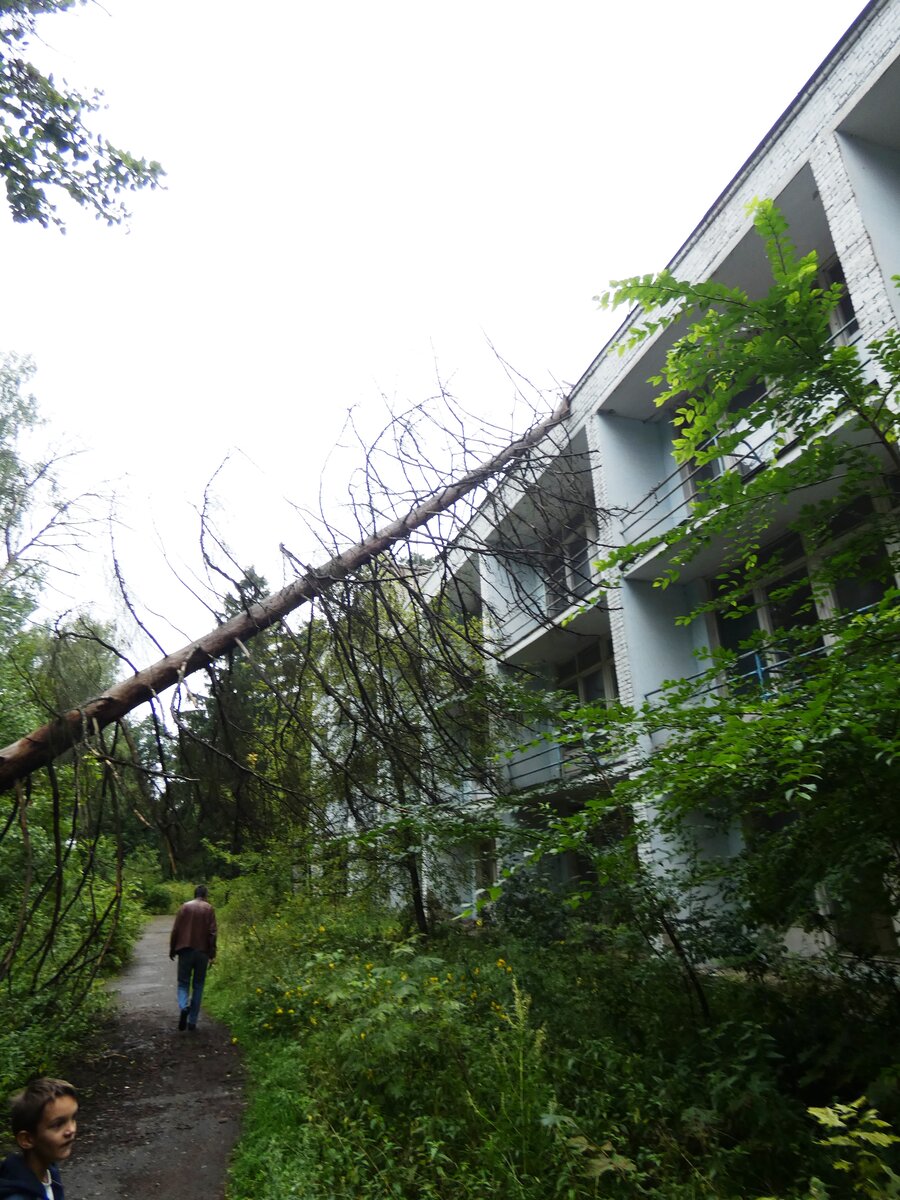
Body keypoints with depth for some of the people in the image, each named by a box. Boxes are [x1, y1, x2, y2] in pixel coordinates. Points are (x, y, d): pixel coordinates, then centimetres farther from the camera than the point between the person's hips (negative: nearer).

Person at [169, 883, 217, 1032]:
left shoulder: (184, 907, 5)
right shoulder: (209, 908, 2)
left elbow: (175, 930, 2)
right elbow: (212, 933, -4)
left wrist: (172, 950, 11)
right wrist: (212, 954, 0)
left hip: (185, 950, 0)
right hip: (202, 952, 0)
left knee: (183, 983, 9)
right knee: (198, 986, 10)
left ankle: (183, 1007, -19)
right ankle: (192, 1021, 10)